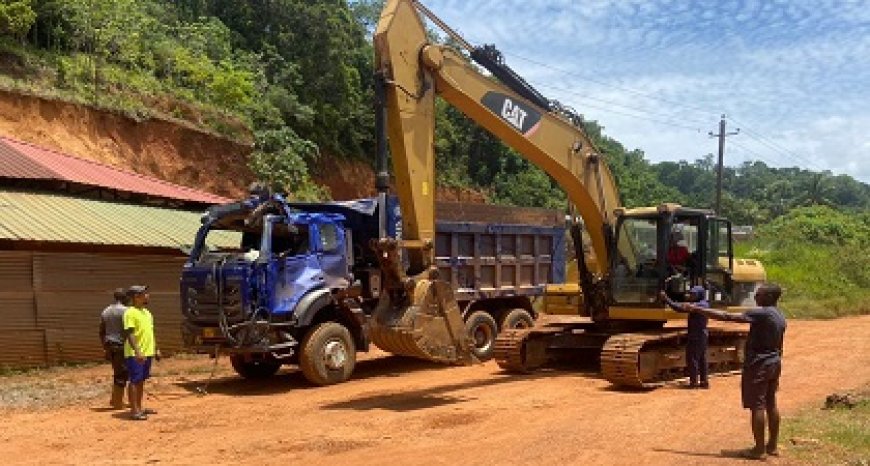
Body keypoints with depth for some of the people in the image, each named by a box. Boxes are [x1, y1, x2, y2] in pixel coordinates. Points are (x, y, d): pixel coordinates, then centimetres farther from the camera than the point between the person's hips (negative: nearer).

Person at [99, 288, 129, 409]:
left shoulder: (105, 311, 11)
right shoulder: (125, 311, -12)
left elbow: (101, 332, 14)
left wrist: (105, 347, 21)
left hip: (110, 346, 7)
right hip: (122, 346, -7)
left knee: (118, 373, 20)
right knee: (121, 375, 0)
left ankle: (114, 399, 21)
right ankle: (118, 403, 5)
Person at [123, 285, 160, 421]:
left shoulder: (147, 312, 15)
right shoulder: (130, 313, -12)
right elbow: (129, 334, -19)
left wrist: (155, 349, 19)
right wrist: (137, 352, -27)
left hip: (147, 353, 8)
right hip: (135, 354, -8)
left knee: (141, 381, 14)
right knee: (134, 381, -5)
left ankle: (139, 408, 22)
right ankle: (134, 411, -3)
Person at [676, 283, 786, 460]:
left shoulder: (760, 313, -18)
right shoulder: (780, 318, 9)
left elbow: (726, 316, -22)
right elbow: (779, 347, 16)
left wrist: (697, 309, -21)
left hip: (758, 365, -9)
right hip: (774, 364, 9)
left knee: (757, 406, -3)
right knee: (771, 404, 14)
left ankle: (759, 449, 1)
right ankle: (772, 446, 22)